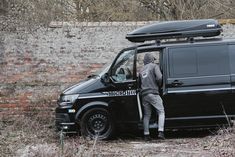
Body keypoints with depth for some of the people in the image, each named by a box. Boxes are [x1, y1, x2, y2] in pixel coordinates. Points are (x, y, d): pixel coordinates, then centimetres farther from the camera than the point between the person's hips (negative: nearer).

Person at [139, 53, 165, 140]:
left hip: (144, 94, 6)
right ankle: (160, 132, -16)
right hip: (153, 93, -6)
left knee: (147, 115, 12)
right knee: (161, 112, -1)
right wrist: (159, 85, 6)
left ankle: (146, 134, 7)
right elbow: (159, 78, -11)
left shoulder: (141, 70, 21)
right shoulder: (154, 66, 2)